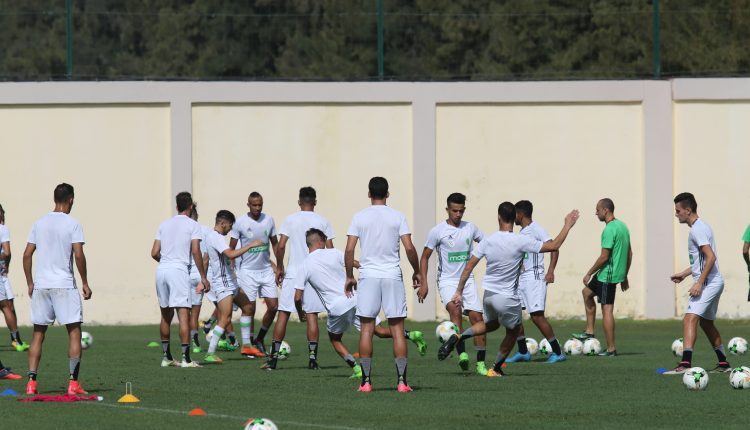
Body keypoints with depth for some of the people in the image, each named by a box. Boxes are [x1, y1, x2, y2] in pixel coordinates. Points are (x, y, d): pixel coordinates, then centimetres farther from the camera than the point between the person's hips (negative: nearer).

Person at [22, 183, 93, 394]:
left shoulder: (39, 223, 8)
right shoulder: (72, 224, -5)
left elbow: (27, 254, 7)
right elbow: (78, 255, -12)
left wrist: (30, 283, 15)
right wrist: (85, 283, -3)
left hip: (40, 285, 4)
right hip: (64, 285, -4)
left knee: (38, 333, 11)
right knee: (74, 331, 2)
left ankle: (31, 381, 3)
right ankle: (73, 383, -4)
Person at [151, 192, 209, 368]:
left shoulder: (164, 224, 15)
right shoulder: (193, 225, 0)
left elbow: (154, 253, 11)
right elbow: (196, 252, -8)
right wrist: (203, 277, -4)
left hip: (162, 268, 6)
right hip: (179, 270, -6)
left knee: (166, 314, 16)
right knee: (184, 314, -8)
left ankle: (166, 357, 21)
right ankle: (186, 359, -14)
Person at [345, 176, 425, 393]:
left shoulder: (360, 217, 1)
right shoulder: (397, 217, 1)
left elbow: (349, 250, -3)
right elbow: (409, 248, -4)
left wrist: (349, 276, 9)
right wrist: (417, 272, 10)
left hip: (368, 277, 0)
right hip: (393, 277, 0)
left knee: (367, 329, 4)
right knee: (397, 329, 3)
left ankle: (366, 381, 2)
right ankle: (402, 381, -1)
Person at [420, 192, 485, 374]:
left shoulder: (470, 228, 5)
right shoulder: (437, 231, -4)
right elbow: (425, 257, 0)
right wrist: (424, 282, -9)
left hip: (467, 280, 4)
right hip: (447, 281, -4)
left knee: (477, 318, -4)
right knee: (455, 310, -29)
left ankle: (480, 363, 3)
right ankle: (462, 353, -35)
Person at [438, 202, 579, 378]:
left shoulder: (488, 241, -6)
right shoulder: (521, 241, -18)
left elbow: (469, 267, -3)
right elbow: (554, 246, -13)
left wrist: (459, 291, 7)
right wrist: (568, 225, 0)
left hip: (488, 295, 5)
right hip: (508, 298, -5)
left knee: (491, 324, 31)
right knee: (513, 331, 22)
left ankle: (458, 337, 11)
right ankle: (496, 369, 28)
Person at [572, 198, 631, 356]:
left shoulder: (609, 230, -18)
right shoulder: (623, 226, 12)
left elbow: (604, 257, -20)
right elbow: (629, 253, 17)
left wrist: (589, 273, -10)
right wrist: (624, 276, 23)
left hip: (607, 274, -10)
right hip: (619, 274, 10)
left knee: (607, 310, -6)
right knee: (586, 292, 25)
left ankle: (611, 349, -4)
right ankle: (589, 331, 24)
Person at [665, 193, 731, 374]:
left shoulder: (697, 229, -15)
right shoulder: (700, 226, 17)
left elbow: (711, 257, -24)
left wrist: (699, 283, -25)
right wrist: (684, 274, 27)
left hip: (707, 283, -11)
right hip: (714, 283, 11)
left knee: (690, 319, -20)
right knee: (706, 323, 22)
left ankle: (685, 364, -31)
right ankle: (723, 364, 31)